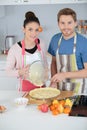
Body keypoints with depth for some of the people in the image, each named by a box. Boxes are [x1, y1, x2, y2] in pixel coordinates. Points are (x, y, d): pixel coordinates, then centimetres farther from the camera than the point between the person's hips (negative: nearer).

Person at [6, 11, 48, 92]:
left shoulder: (41, 45, -7)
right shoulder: (15, 49, -18)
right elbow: (8, 70, -9)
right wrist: (20, 72, -24)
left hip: (41, 86, 3)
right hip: (25, 88, -3)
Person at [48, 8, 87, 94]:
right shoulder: (55, 39, -4)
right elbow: (53, 62, 7)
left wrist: (65, 75, -24)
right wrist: (53, 82, -5)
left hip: (76, 87, -4)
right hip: (59, 86, 4)